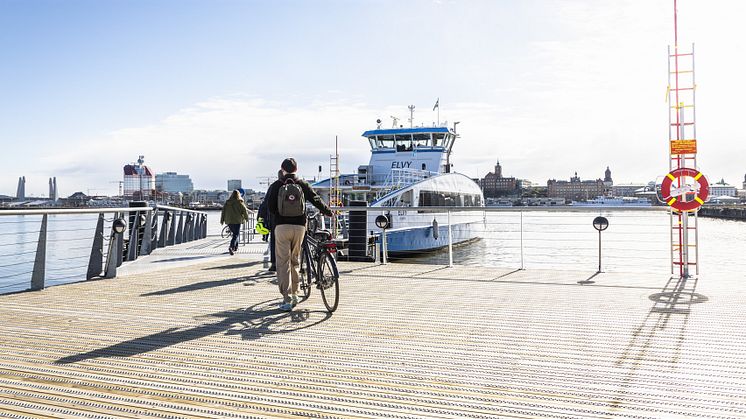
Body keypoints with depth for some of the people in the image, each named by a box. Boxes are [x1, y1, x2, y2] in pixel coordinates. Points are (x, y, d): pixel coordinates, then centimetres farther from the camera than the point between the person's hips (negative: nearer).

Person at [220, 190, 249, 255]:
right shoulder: (239, 202, -6)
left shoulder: (227, 202, 6)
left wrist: (222, 220, 12)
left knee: (234, 233, 22)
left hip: (229, 221, 5)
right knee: (235, 235, -5)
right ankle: (231, 247, -25)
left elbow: (223, 211, 7)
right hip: (237, 221, -5)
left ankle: (236, 247, 28)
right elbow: (245, 210, -4)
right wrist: (246, 218, 12)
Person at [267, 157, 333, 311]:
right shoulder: (303, 184, 6)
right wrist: (328, 212, 19)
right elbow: (316, 200, 5)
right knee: (295, 261, 16)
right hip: (299, 226, 2)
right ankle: (294, 294, 22)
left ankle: (287, 299, -5)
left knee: (283, 263, 0)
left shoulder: (276, 185, 4)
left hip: (281, 226, -2)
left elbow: (270, 206, -1)